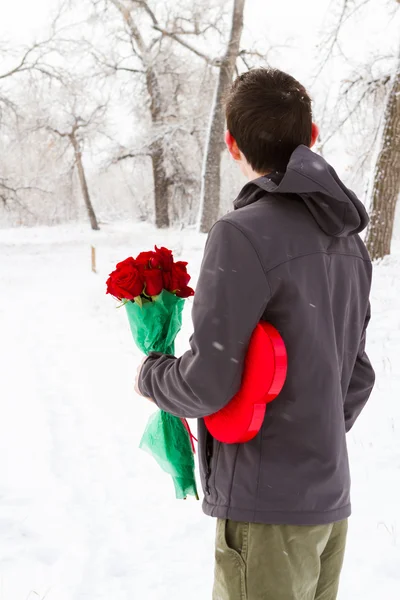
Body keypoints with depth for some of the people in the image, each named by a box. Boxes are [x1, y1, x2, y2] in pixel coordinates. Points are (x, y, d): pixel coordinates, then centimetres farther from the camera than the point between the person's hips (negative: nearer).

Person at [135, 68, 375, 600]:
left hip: (268, 504, -8)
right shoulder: (348, 239, 8)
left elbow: (208, 382, -19)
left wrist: (152, 374, 1)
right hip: (331, 497, 8)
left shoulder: (245, 235, -18)